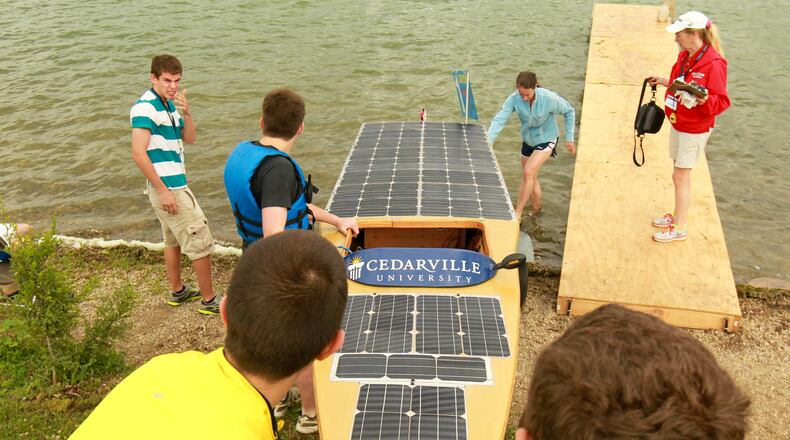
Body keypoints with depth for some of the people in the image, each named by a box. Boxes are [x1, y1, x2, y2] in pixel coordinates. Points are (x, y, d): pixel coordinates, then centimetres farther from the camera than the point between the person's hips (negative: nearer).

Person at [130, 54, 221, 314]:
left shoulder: (169, 104, 9)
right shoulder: (145, 107, -18)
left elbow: (189, 139, 9)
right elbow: (138, 153, -24)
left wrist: (186, 113, -9)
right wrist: (163, 190, -23)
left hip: (173, 184, 10)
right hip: (168, 187, -10)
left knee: (174, 240, 21)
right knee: (201, 242, -3)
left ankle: (177, 292, 36)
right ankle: (209, 301, 7)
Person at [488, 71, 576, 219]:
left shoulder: (549, 99, -29)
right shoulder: (514, 98, -23)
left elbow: (569, 112, -12)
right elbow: (500, 119, -28)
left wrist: (569, 138, -9)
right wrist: (488, 142, -40)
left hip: (546, 140, -4)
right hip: (527, 140, 5)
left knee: (528, 172, -19)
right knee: (530, 177, 17)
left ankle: (517, 213, -6)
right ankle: (537, 206, 41)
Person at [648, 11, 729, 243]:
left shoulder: (713, 63, -23)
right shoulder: (685, 56, 2)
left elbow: (721, 102, -21)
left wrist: (705, 100, -39)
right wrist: (665, 82, 14)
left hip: (695, 130, -8)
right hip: (677, 124, 8)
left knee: (680, 176, -1)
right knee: (680, 174, 17)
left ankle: (680, 228, 11)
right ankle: (678, 216, 32)